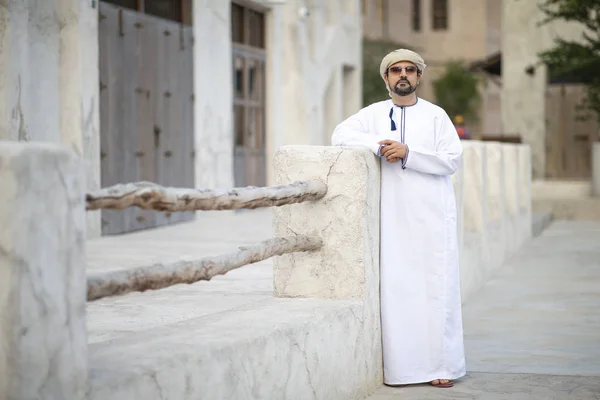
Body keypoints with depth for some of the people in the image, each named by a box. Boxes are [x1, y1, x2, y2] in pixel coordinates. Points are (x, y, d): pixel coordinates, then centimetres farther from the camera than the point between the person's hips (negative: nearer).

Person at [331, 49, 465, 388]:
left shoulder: (436, 115, 8)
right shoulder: (374, 114, 13)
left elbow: (453, 159, -3)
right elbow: (341, 135, 1)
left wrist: (408, 153, -13)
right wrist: (378, 145, -12)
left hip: (432, 214, -1)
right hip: (393, 216, 1)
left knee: (437, 287, -4)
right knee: (395, 288, -5)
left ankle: (442, 365, -1)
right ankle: (399, 366, -1)